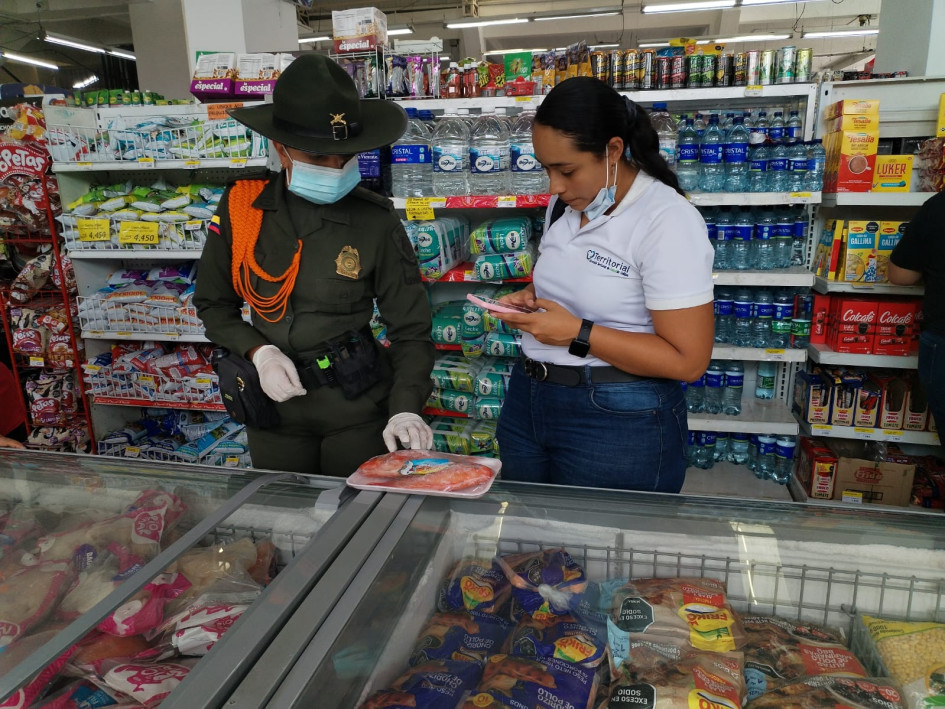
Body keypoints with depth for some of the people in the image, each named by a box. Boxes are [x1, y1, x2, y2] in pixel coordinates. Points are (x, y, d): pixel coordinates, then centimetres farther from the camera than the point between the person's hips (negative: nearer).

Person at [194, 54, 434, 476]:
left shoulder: (376, 221, -14)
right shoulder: (241, 208, -8)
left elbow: (411, 329, -9)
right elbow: (213, 304, 4)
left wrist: (406, 408, -22)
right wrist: (259, 352, -13)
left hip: (357, 407, -2)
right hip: (272, 404, 3)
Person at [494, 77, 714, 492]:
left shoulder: (667, 220, -18)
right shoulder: (565, 204, 5)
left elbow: (687, 360, -20)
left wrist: (578, 334, -22)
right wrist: (534, 300, 1)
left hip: (617, 422, -7)